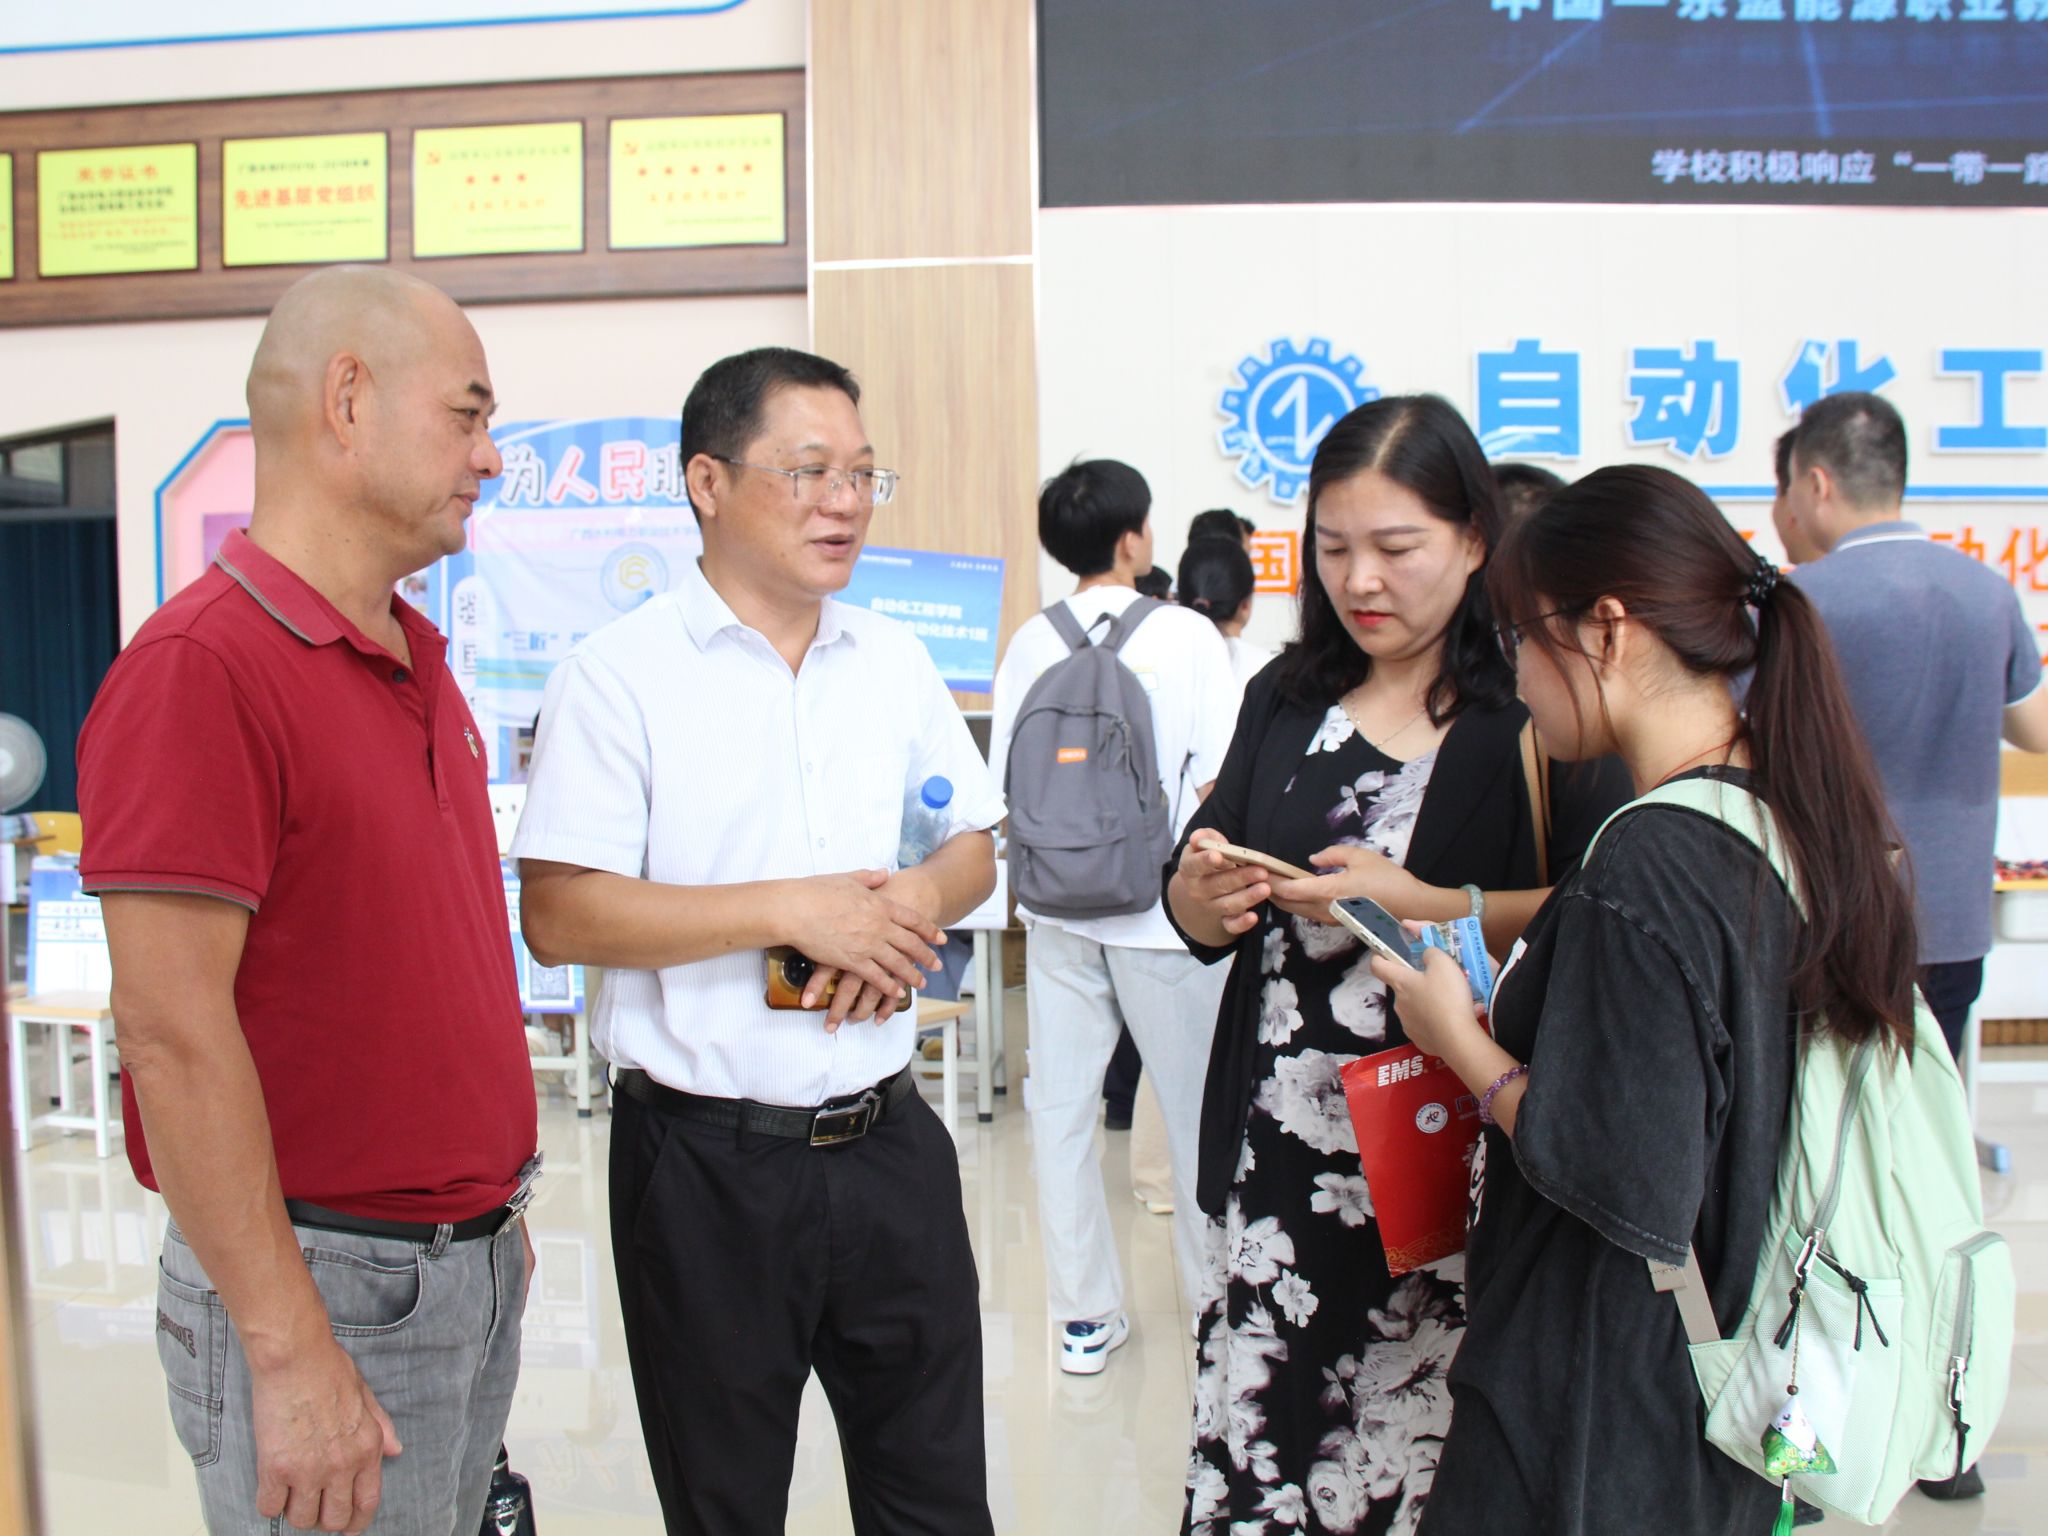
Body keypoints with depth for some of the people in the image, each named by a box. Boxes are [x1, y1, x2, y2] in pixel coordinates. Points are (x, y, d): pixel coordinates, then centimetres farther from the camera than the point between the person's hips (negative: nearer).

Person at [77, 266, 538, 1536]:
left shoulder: (422, 665, 10)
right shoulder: (203, 668, -18)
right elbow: (173, 1031, -21)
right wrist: (289, 1355, -20)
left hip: (478, 1264, 8)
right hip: (325, 1281, -8)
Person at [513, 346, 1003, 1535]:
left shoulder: (895, 660, 8)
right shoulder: (621, 674, -8)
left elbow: (976, 848, 13)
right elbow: (561, 917, -15)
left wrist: (915, 902, -10)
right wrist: (789, 910, -19)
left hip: (889, 1140, 4)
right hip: (708, 1164, -4)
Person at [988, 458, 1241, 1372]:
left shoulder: (1030, 645, -1)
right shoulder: (1188, 636, -9)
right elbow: (1218, 781, -11)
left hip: (1057, 910, 3)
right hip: (1161, 910, -3)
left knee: (1060, 1109, 10)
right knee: (1196, 1110, 12)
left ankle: (1085, 1315, 19)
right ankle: (1215, 1298, 26)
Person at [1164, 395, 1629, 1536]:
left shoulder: (1539, 708, -3)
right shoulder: (1287, 699, 12)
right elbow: (1204, 910, 12)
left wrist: (1417, 904, -18)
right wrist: (1199, 898, -9)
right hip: (1283, 1141, 4)